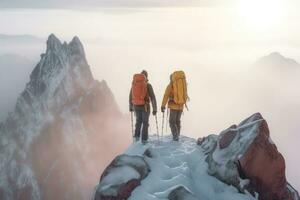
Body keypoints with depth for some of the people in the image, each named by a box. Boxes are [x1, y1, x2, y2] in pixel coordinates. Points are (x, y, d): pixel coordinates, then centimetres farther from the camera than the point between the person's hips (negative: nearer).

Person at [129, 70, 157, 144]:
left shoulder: (134, 84, 3)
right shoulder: (148, 85, -12)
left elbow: (130, 97, 11)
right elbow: (153, 98, -15)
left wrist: (130, 107, 23)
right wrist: (155, 109, -10)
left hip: (136, 106, 3)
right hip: (145, 106, -3)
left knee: (138, 120, 25)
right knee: (145, 123, 11)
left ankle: (137, 136, 16)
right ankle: (144, 139, 11)